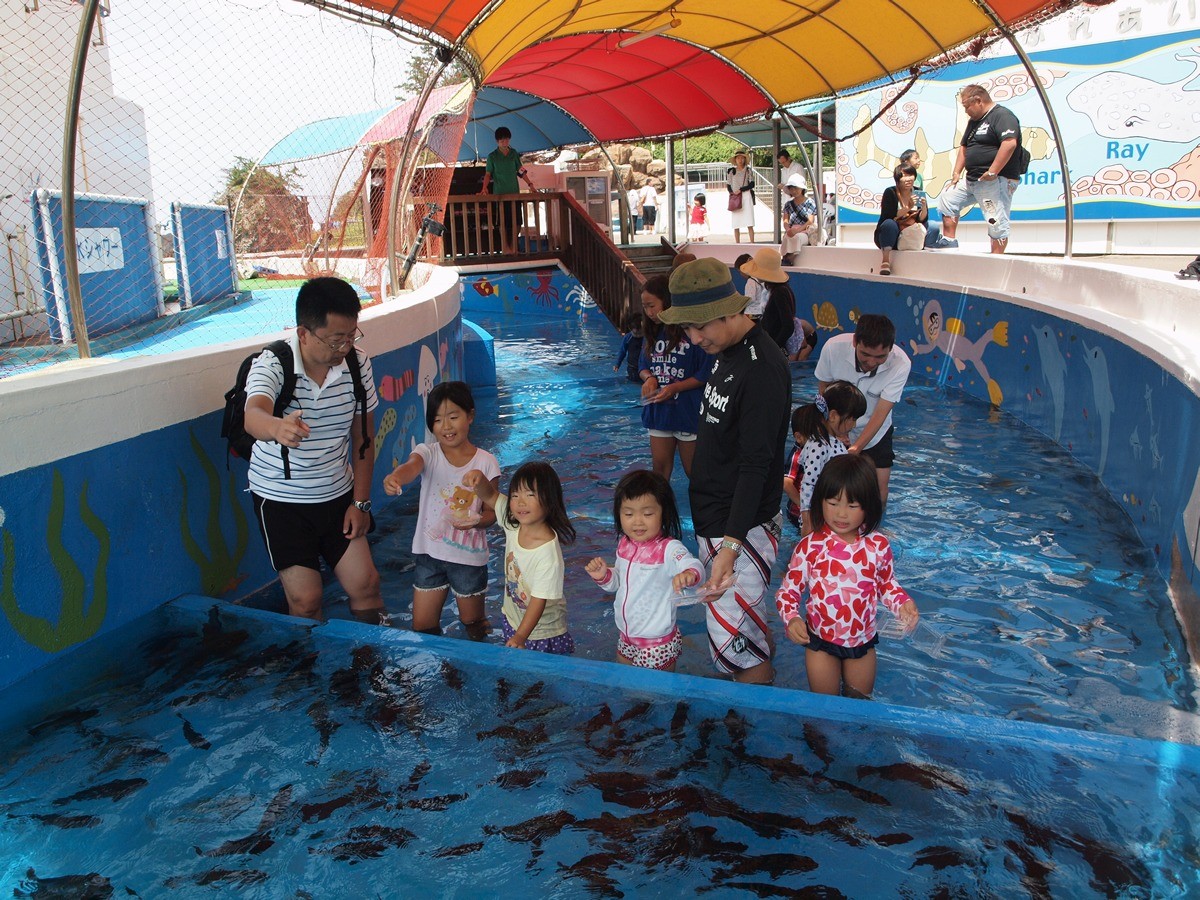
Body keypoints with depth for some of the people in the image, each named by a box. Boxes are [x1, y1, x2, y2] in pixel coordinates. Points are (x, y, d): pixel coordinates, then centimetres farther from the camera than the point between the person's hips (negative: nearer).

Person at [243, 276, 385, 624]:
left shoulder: (358, 364, -9)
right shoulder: (271, 365, -20)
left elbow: (363, 438, 0)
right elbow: (253, 416, -42)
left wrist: (361, 502, -2)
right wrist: (278, 428, -66)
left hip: (338, 494, 3)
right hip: (280, 499, -3)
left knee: (365, 582, 1)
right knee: (305, 599, -3)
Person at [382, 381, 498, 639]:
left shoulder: (486, 462, -8)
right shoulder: (428, 453, -7)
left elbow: (492, 511, -4)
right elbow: (411, 466, -32)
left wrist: (476, 521, -28)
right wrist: (395, 478, -56)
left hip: (469, 556, -1)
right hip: (429, 552, 1)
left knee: (473, 624, 15)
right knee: (422, 626, 10)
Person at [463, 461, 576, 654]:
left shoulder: (549, 553, -32)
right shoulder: (513, 523, -14)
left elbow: (539, 600, -29)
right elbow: (490, 496, -4)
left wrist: (520, 637, -34)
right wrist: (479, 478, -26)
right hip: (513, 620, 6)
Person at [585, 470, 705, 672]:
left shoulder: (669, 548, -22)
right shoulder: (625, 545, -1)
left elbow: (695, 566, -40)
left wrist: (689, 574, -62)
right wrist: (604, 576, -6)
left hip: (658, 645, -7)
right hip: (625, 638, 7)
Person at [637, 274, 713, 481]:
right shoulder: (653, 332, 7)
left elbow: (705, 374, -13)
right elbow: (643, 365, 15)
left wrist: (674, 388, -21)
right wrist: (649, 377, -8)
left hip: (688, 411, -5)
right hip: (658, 410, 6)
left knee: (693, 471, 8)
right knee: (660, 467, 12)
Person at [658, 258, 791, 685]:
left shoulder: (763, 366, -22)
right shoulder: (724, 351, 8)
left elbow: (756, 463, -26)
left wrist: (729, 545, -30)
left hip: (743, 524, -9)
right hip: (711, 515, 9)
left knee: (731, 637, -6)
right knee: (750, 622, 21)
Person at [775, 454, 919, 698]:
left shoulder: (878, 546, -10)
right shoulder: (810, 547, -18)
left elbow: (886, 584, 7)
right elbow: (788, 589, -12)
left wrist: (902, 604, -12)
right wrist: (791, 618, -30)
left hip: (863, 640, 2)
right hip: (820, 641, -2)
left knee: (860, 702, 23)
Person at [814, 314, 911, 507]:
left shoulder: (901, 364, -26)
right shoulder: (834, 347, -26)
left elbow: (880, 414, -25)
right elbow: (824, 386, -8)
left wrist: (855, 449, -36)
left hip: (875, 434, 0)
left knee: (879, 487, -3)